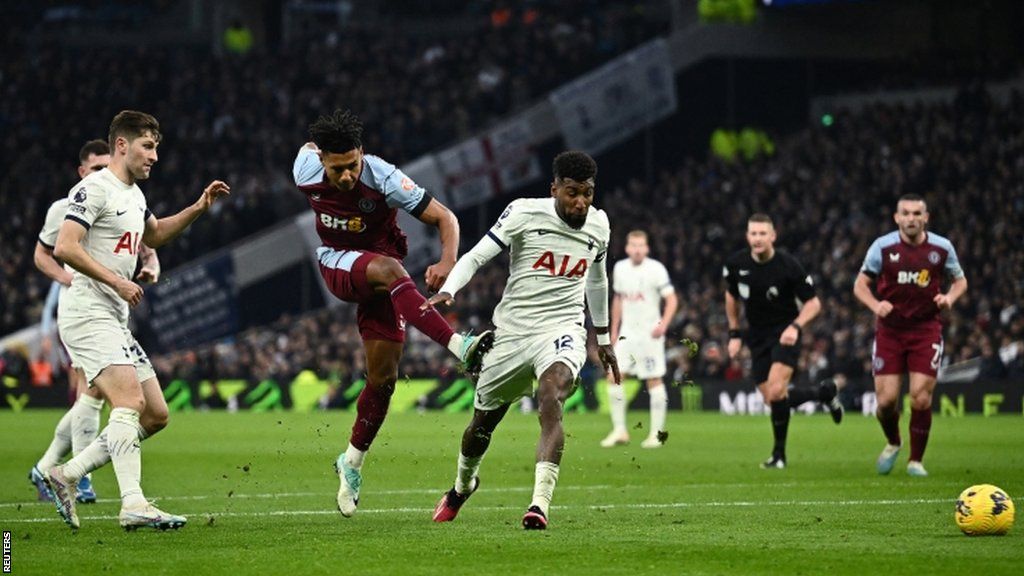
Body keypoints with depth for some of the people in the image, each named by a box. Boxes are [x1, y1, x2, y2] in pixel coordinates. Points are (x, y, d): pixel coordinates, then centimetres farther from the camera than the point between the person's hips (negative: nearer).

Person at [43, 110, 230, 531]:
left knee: (155, 415, 6)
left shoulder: (134, 194, 20)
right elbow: (64, 247, -19)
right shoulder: (95, 188, -9)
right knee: (130, 400, -24)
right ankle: (134, 504, -32)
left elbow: (154, 234, 40)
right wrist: (116, 281, -21)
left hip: (116, 321, 10)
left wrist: (199, 208, 29)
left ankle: (66, 476, 10)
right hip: (87, 314, -10)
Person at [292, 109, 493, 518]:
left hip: (382, 276, 0)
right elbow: (308, 146, 9)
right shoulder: (306, 173, -17)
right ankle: (459, 346, -50)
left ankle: (352, 461, 18)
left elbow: (444, 218, -25)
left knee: (384, 375, -2)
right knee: (390, 269, -35)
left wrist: (447, 262, -43)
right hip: (337, 264, 0)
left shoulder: (383, 179, -25)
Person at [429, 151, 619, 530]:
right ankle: (462, 486, 47)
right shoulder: (525, 214, -9)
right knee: (483, 422, 14)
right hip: (513, 331, 0)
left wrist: (603, 338, 31)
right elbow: (476, 256, -9)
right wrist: (447, 291, -27)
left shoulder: (598, 226, 5)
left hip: (562, 330, 0)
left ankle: (540, 504, -40)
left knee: (551, 398, -31)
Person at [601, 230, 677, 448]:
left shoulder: (656, 269, -9)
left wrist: (663, 324, -22)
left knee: (654, 381, -2)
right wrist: (614, 330, 19)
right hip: (627, 332, 5)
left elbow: (672, 300, -8)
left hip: (650, 333, -5)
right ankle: (619, 430, 4)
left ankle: (656, 433, 4)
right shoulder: (620, 268, 7)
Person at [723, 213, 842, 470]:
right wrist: (734, 334, 11)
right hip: (757, 337, 5)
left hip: (785, 334, -5)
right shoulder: (736, 264, -5)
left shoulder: (788, 266, -17)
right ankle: (824, 393, 30)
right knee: (772, 398, 4)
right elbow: (731, 296, 15)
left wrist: (795, 327, -24)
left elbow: (813, 303, -8)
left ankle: (779, 453, -8)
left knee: (776, 392, -23)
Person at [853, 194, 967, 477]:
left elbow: (960, 280, 13)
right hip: (890, 329, 0)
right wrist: (876, 305, -17)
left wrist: (950, 297, -9)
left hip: (926, 329, 0)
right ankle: (893, 443, 28)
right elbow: (860, 285, 2)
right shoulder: (882, 246, -5)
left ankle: (916, 460, 9)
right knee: (886, 399, -5)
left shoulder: (942, 247, -2)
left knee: (921, 398, -9)